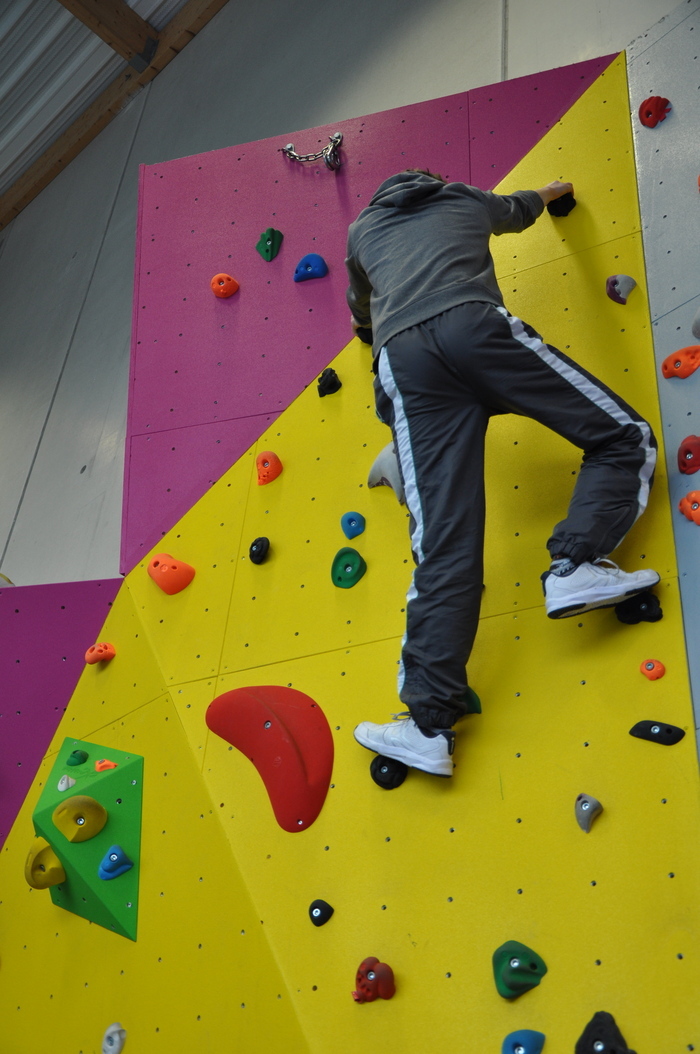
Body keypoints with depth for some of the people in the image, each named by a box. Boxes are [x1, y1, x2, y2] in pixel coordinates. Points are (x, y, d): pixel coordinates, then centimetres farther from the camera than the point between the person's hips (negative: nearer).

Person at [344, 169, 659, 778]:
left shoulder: (362, 229, 37)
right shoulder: (465, 199, 36)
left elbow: (360, 305, 53)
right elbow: (520, 210, 57)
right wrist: (551, 191, 80)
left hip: (401, 357, 2)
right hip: (474, 323, -2)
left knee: (443, 543, -7)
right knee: (625, 438, 8)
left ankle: (429, 723, -18)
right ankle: (577, 564, -17)